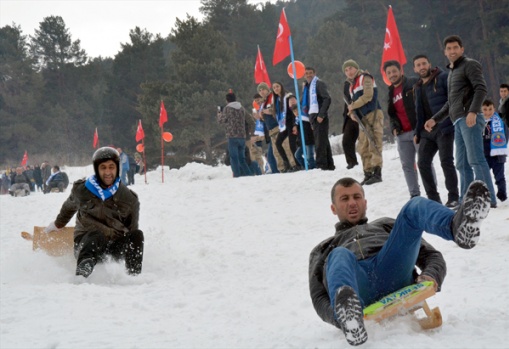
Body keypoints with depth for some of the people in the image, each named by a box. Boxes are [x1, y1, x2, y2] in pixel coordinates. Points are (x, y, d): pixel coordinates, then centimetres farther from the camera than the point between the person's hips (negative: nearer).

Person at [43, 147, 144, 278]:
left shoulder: (130, 198, 3)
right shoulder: (81, 190, 2)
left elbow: (132, 229, 14)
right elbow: (68, 207, 24)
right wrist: (57, 225, 38)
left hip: (116, 246, 2)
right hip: (86, 242, -2)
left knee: (137, 234, -25)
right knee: (98, 236, -38)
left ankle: (134, 275, -33)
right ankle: (81, 274, -62)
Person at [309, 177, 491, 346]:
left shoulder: (386, 225, 42)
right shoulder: (323, 250, 37)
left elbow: (431, 255, 27)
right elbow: (319, 299, 18)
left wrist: (431, 276, -1)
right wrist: (339, 316, -9)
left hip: (395, 279, 2)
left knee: (416, 207, -13)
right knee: (340, 255, -37)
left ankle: (459, 227, -48)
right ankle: (346, 313, -70)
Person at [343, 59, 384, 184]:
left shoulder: (364, 78, -1)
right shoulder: (352, 85, 24)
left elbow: (368, 96, -14)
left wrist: (352, 106, -5)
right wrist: (353, 113, 0)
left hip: (373, 114, -9)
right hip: (363, 118, 9)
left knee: (374, 144, -16)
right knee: (363, 147, 7)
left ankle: (377, 173, -20)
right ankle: (368, 173, 11)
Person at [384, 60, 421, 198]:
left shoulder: (413, 84, -4)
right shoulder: (391, 92, 18)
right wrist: (394, 128, 6)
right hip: (402, 135, 7)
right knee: (407, 165, 8)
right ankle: (415, 195, 14)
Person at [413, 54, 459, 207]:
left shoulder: (443, 78, -5)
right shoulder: (418, 87, 19)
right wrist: (417, 132, 19)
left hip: (444, 128, -8)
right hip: (427, 131, 8)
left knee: (446, 162, -9)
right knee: (423, 163, 2)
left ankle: (453, 198, -1)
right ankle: (433, 198, 10)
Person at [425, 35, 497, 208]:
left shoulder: (469, 65, 1)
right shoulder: (451, 72, 27)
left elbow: (481, 89, -13)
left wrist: (473, 111, -25)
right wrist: (435, 119, 29)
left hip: (469, 119, -9)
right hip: (458, 122, 9)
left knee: (475, 159, -15)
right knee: (462, 164, 7)